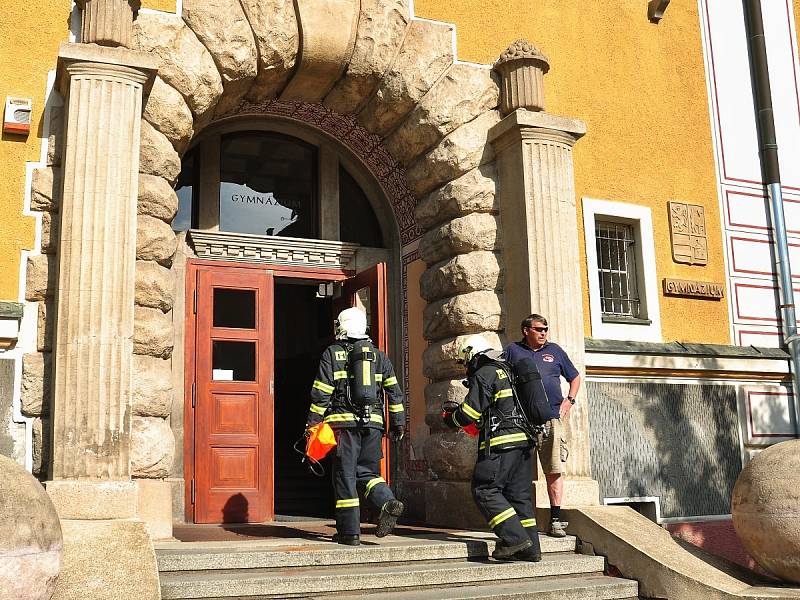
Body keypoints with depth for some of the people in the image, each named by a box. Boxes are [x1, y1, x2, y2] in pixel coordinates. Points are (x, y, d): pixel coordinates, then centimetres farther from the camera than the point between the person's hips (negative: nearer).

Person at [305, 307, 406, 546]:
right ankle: (389, 502, -13)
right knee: (367, 472, 14)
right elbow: (395, 391, 11)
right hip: (373, 422, 4)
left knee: (345, 475, 3)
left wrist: (312, 424, 1)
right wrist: (398, 423, 16)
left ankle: (349, 531, 4)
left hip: (345, 422, -3)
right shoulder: (379, 355, 14)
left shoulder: (332, 354, 3)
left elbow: (321, 393, -3)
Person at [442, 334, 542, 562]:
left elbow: (469, 413, -10)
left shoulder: (483, 375, -6)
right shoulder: (505, 373, 22)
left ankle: (515, 538, -11)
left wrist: (450, 417, 11)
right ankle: (531, 547, 10)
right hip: (522, 440, 9)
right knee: (518, 494, 11)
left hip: (501, 442, -9)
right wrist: (460, 409, 27)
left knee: (485, 491, -4)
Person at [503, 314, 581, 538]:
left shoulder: (554, 350, 17)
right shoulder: (513, 351, 12)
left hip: (552, 418, 1)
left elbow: (575, 377, 26)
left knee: (555, 471, -3)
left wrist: (569, 400, 11)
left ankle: (555, 520, 2)